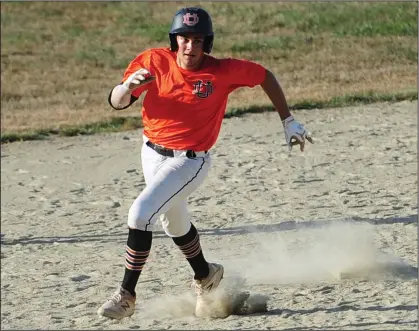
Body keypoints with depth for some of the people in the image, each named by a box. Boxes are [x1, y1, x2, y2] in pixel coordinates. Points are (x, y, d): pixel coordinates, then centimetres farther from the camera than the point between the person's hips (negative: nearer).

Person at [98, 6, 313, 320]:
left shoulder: (222, 71, -18)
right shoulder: (154, 61, -12)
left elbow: (265, 76, -3)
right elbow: (117, 103, -13)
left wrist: (288, 121, -1)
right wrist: (128, 85, -36)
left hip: (190, 162, -5)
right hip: (153, 153, 5)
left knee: (141, 214, -22)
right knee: (175, 224, 24)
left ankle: (126, 294, -12)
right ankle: (205, 277, 51)